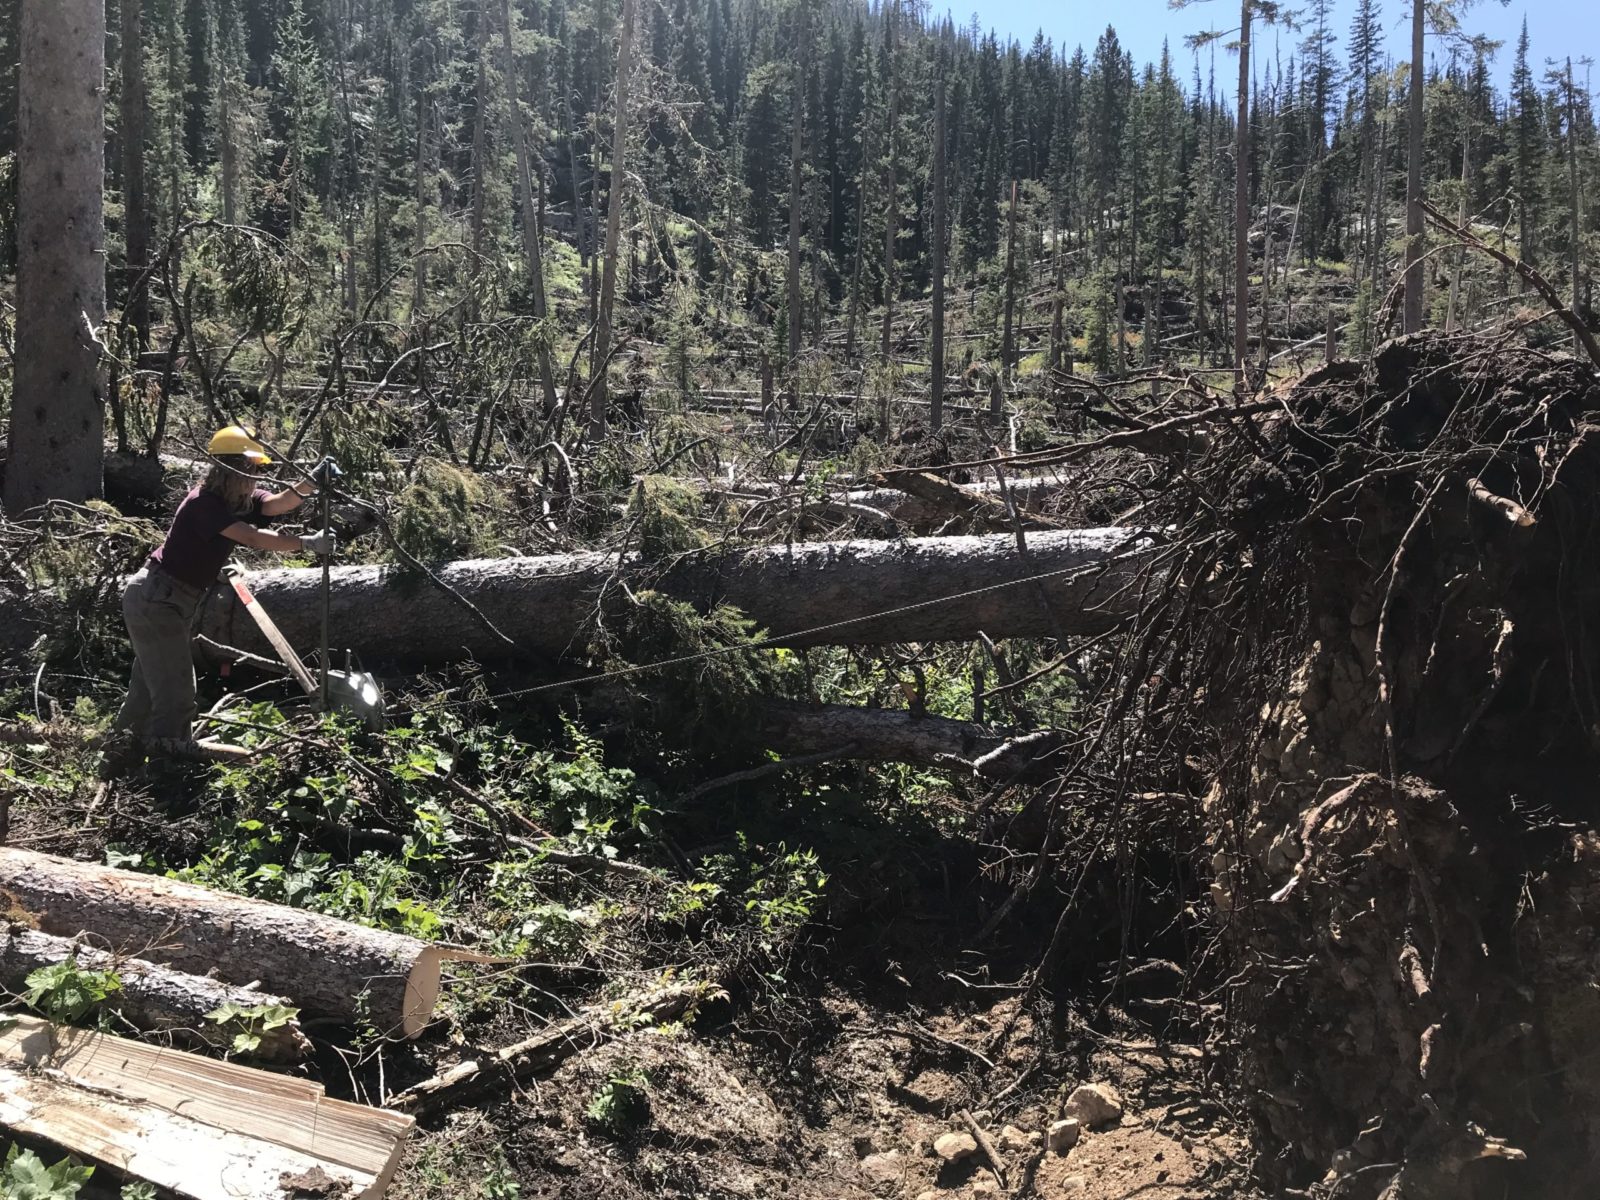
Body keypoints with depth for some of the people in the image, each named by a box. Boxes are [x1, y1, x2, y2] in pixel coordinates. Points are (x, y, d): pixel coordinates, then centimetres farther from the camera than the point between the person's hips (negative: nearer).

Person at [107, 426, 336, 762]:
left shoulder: (242, 498, 3)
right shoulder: (203, 503, -22)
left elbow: (279, 503, -16)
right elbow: (252, 538, -32)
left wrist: (311, 483, -33)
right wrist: (307, 544, -34)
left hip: (171, 602, 9)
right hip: (155, 600, -9)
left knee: (149, 688, 17)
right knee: (175, 694, -7)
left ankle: (119, 754, 29)